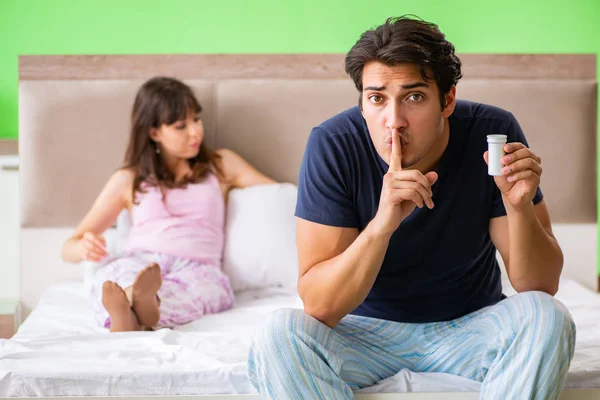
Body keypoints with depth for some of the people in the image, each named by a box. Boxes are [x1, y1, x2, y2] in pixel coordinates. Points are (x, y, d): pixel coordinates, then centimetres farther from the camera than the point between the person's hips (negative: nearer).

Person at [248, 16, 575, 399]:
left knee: (548, 318, -28)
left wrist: (519, 206, -33)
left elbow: (542, 288, -13)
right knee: (277, 335, -29)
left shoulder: (492, 133, -16)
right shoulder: (333, 145, -19)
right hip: (368, 330, 0)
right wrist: (382, 224, -38)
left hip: (472, 324, 1)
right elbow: (319, 307, -23)